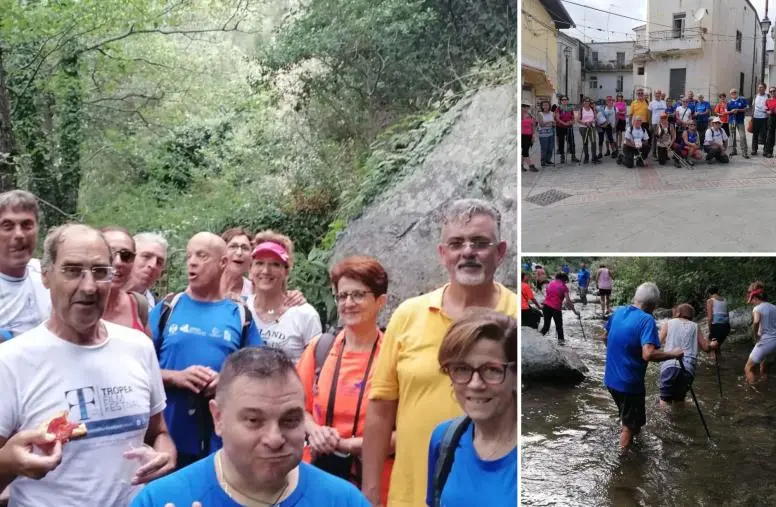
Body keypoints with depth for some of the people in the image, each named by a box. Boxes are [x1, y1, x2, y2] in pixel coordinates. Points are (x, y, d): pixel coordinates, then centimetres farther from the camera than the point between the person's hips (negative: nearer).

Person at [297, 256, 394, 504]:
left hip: (372, 483, -3)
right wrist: (314, 430, -9)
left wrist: (348, 445, -16)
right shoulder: (318, 348, 1)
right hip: (317, 475, 3)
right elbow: (299, 407, 10)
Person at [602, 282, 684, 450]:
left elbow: (605, 337, 18)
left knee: (626, 417, 29)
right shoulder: (647, 320, -22)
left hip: (611, 379, 8)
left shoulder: (618, 312, 2)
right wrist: (673, 354, -19)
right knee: (630, 424, 9)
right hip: (629, 383, -8)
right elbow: (648, 354, -33)